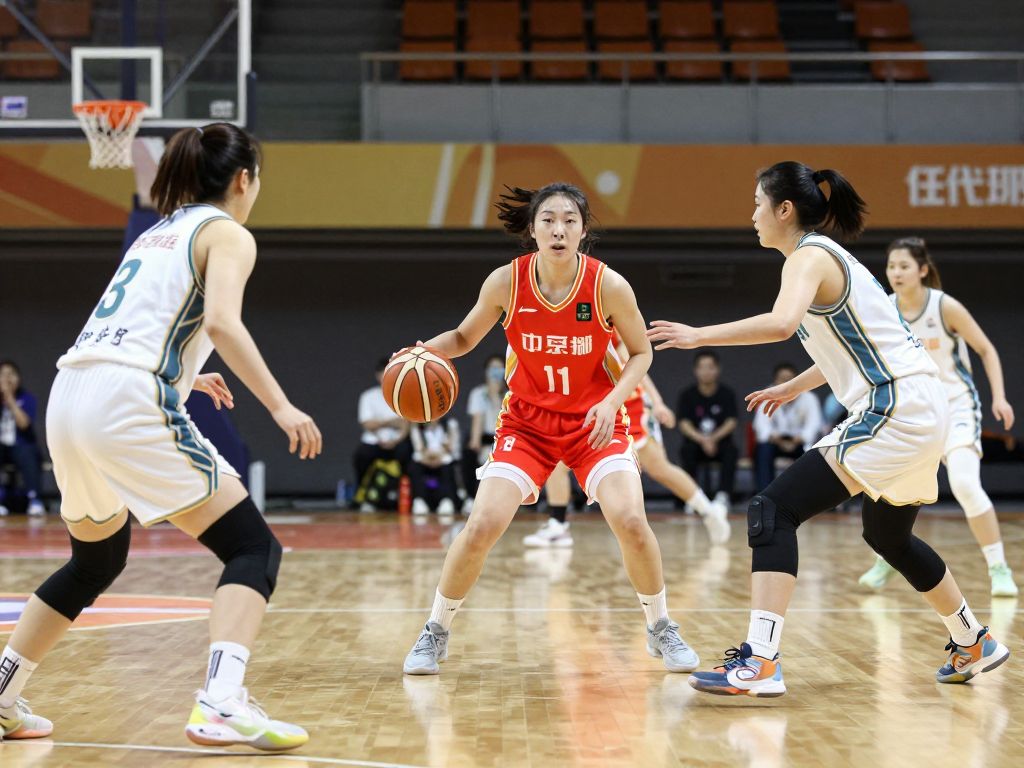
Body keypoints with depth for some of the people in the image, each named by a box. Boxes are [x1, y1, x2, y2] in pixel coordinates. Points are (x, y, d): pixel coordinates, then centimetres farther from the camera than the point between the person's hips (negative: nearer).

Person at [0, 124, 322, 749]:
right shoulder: (228, 234, 3)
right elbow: (221, 322, -15)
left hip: (71, 395, 8)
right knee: (254, 549, -4)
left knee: (97, 561, 29)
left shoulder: (158, 234, 27)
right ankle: (222, 705, -23)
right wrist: (280, 406, -16)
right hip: (131, 402, -8)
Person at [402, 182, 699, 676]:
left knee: (630, 521, -18)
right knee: (482, 525, -13)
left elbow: (641, 353, -3)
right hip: (527, 421, 1)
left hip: (594, 421, -1)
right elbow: (464, 338, 2)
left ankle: (661, 630, 6)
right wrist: (425, 349, -18)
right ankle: (435, 634, 8)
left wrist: (613, 401, -19)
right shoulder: (506, 282, -14)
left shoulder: (608, 286, -17)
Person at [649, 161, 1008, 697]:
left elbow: (781, 323, -32)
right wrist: (794, 387, 34)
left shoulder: (808, 258, -11)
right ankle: (973, 646, 43)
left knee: (774, 511, -14)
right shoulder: (827, 256, 18)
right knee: (888, 535, 29)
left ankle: (759, 663, -23)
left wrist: (699, 335, -25)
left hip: (895, 412, -10)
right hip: (920, 411, 10)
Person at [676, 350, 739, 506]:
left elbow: (731, 422, -9)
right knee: (687, 451, -33)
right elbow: (684, 424, -10)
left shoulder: (727, 394, 0)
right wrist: (702, 439, -28)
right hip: (696, 443, 0)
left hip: (720, 443, 0)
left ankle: (723, 494, -37)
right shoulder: (687, 395, 0)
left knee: (730, 450, -32)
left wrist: (713, 438, -26)